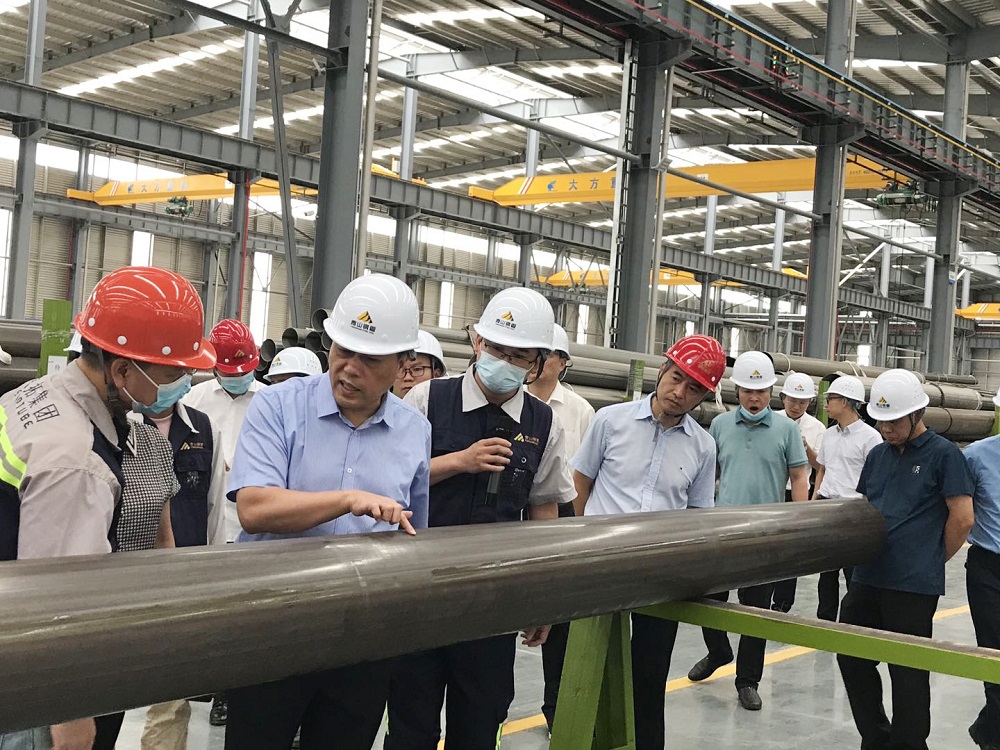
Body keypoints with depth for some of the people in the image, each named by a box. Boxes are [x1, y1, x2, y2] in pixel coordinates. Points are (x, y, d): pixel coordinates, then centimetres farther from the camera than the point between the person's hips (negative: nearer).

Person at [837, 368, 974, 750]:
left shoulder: (943, 454, -5)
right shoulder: (877, 455, 13)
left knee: (908, 673, 1)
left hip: (913, 585, -7)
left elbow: (962, 519, -8)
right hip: (866, 578, 7)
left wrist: (931, 561, 1)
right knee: (852, 658, 12)